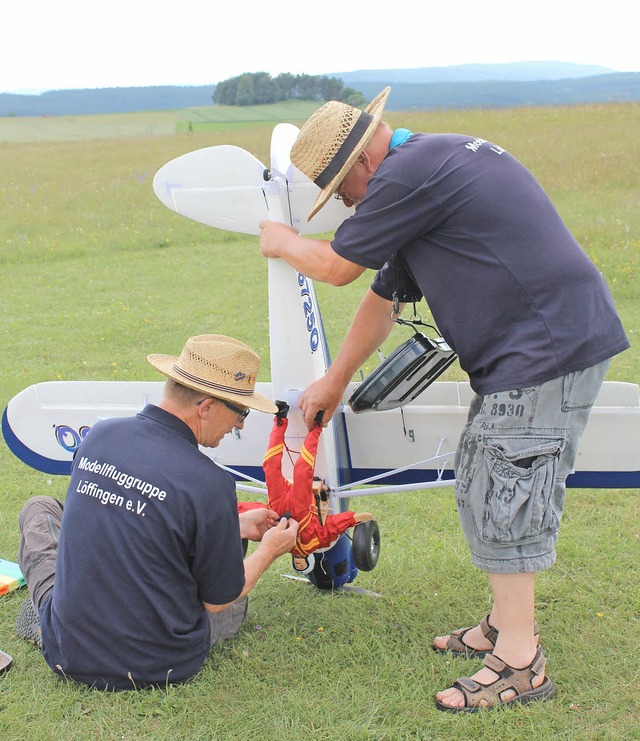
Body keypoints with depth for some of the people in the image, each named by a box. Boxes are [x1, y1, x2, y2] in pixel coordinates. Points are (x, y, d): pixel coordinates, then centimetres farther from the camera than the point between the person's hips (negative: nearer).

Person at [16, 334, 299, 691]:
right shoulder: (209, 483, -23)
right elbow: (217, 601, -10)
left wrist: (238, 525, 18)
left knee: (39, 509, 26)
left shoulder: (98, 435, -6)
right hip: (162, 669, -3)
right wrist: (270, 549, 9)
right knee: (235, 600, 31)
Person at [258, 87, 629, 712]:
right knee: (480, 489, 17)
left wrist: (281, 242, 17)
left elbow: (336, 267, -4)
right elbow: (384, 297, 26)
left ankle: (520, 663, 6)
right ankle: (506, 624, 29)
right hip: (522, 354, 10)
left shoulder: (409, 173, -14)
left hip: (547, 350, -10)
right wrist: (334, 382, 31)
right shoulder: (434, 165, 20)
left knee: (504, 500, -5)